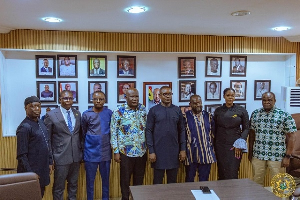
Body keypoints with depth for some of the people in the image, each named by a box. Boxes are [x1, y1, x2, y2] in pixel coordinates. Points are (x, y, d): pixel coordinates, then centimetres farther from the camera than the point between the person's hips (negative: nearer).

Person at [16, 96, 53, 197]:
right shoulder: (24, 127, -17)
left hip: (43, 170, 7)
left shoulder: (41, 123, 8)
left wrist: (50, 162, 12)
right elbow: (21, 155, -17)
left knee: (40, 196, 16)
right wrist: (30, 173, -17)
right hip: (31, 171, -7)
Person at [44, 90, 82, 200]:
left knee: (73, 184, 17)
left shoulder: (77, 114, 6)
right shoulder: (51, 115, -7)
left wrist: (81, 150, 9)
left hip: (76, 156, 4)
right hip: (61, 157, -4)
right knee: (59, 186, 8)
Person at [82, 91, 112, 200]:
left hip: (106, 152, 1)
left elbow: (112, 130, 8)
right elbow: (83, 132, 8)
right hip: (91, 152, -1)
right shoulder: (86, 114, -4)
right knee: (90, 180, 9)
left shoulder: (109, 113, -2)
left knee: (106, 179, 13)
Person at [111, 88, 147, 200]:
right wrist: (116, 151, -9)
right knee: (125, 179, 10)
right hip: (126, 152, -3)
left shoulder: (143, 109, 2)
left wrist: (148, 146, 8)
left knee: (139, 179, 15)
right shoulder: (119, 111, -10)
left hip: (141, 151, 4)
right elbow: (113, 132, -7)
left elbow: (146, 128, 10)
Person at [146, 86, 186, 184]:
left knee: (173, 181, 12)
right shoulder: (153, 110, -1)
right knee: (158, 181, 7)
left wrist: (183, 149, 2)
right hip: (158, 150, -2)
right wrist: (151, 151, -9)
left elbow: (181, 130, 8)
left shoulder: (177, 110, 6)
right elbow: (149, 131, -3)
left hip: (174, 150, 2)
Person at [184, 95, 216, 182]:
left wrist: (212, 148, 9)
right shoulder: (185, 117, -5)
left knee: (204, 180, 12)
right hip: (191, 154, -2)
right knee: (189, 179, 11)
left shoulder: (208, 116, 6)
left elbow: (213, 133, 12)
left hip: (206, 154, 3)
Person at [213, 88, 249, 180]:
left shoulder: (241, 110, 1)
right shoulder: (218, 110, 6)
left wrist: (240, 144, -9)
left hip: (235, 146, -2)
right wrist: (214, 145, 6)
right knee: (221, 172, 4)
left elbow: (246, 128, 1)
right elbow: (215, 128, 11)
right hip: (220, 145, 2)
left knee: (232, 173, -4)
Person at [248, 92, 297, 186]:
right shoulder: (255, 114, 5)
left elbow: (291, 137, -5)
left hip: (277, 157, -3)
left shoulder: (285, 116, -5)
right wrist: (250, 152, 11)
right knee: (257, 182, 11)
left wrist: (287, 156, -8)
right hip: (258, 155, 3)